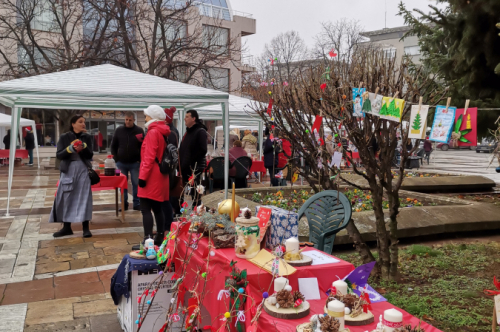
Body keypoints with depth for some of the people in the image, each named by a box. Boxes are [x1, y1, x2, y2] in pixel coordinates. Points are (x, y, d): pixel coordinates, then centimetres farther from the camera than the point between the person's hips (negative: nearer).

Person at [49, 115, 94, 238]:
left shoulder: (87, 137, 6)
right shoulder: (64, 137, 3)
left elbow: (90, 155, 2)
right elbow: (59, 155, -3)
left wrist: (84, 147, -16)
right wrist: (71, 148, -18)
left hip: (83, 170, 0)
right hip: (68, 170, 0)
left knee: (84, 197, -4)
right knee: (65, 198, 3)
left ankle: (86, 228, 0)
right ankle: (67, 227, 16)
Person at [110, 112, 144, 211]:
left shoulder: (139, 131, -2)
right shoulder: (119, 130, 4)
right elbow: (113, 146, 10)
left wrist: (140, 160, -8)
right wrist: (116, 159, 1)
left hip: (135, 163, -2)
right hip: (121, 163, 2)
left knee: (136, 184, 2)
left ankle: (137, 204, 11)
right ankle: (124, 204, 17)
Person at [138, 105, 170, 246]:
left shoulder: (153, 132, -12)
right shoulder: (164, 132, 14)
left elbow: (149, 157, -19)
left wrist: (143, 176, -18)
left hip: (151, 178, -9)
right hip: (160, 177, 9)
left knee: (146, 209, -9)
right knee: (157, 208, 13)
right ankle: (160, 238, 18)